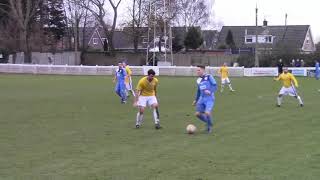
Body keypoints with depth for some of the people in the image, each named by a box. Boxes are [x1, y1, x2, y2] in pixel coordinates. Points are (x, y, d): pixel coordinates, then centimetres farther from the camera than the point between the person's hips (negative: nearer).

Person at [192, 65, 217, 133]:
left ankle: (209, 126, 5)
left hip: (210, 99, -6)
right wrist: (196, 100, 24)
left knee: (207, 113, -23)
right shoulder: (198, 80, 13)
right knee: (198, 114, -6)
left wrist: (210, 91, -30)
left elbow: (215, 86, -12)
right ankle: (207, 122, 21)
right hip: (202, 99, 6)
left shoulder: (209, 77, -5)